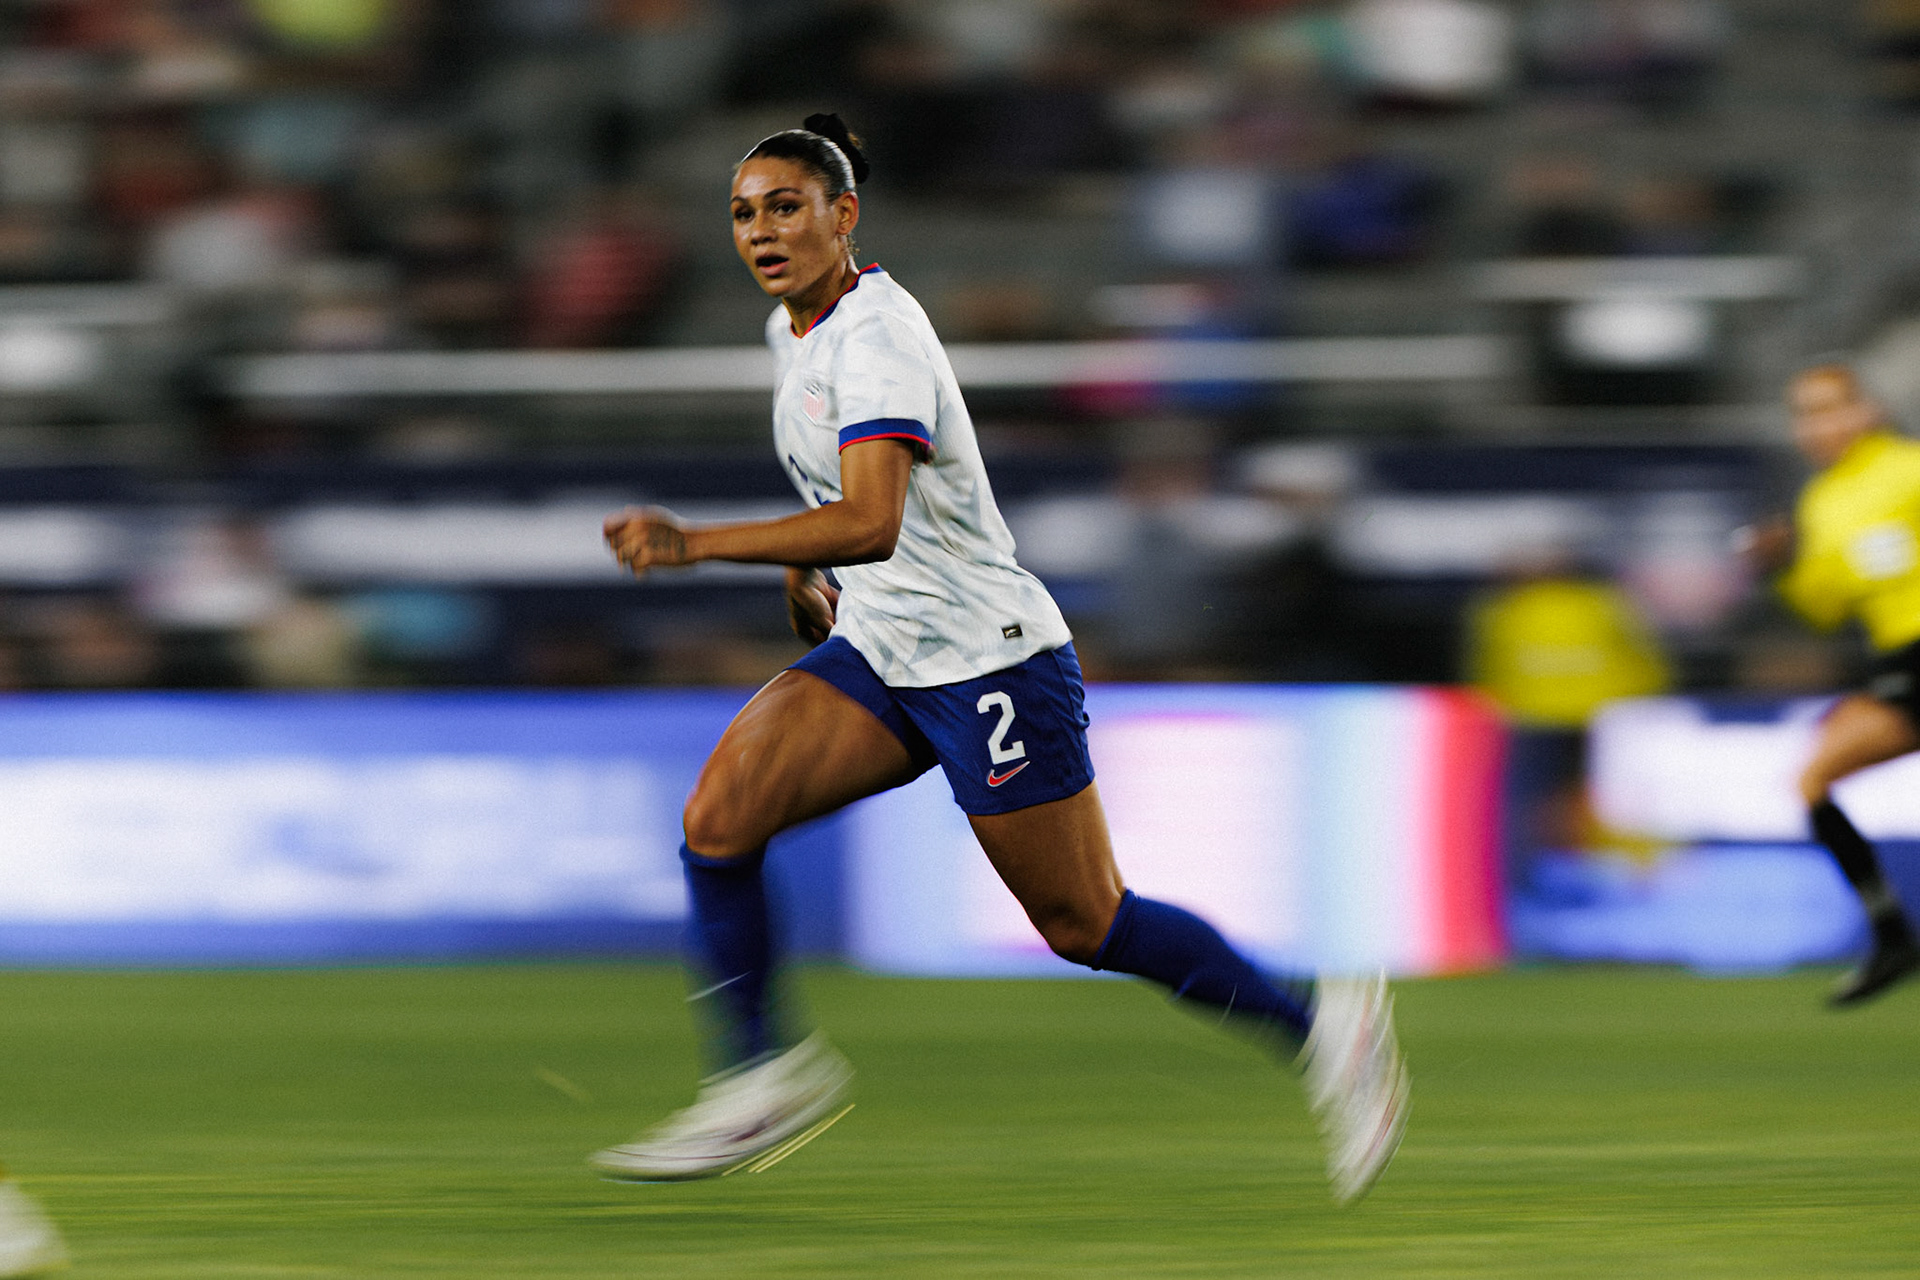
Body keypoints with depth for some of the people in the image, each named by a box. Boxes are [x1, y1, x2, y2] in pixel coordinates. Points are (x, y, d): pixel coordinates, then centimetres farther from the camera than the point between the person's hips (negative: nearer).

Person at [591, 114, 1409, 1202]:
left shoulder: (876, 336, -21)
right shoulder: (794, 329, 8)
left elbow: (873, 522, -35)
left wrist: (698, 545, -40)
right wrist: (805, 576, 19)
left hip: (990, 655, -8)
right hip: (876, 655, 8)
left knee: (1085, 926, 0)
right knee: (719, 815, -14)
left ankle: (1322, 1023, 16)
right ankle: (760, 1078, -9)